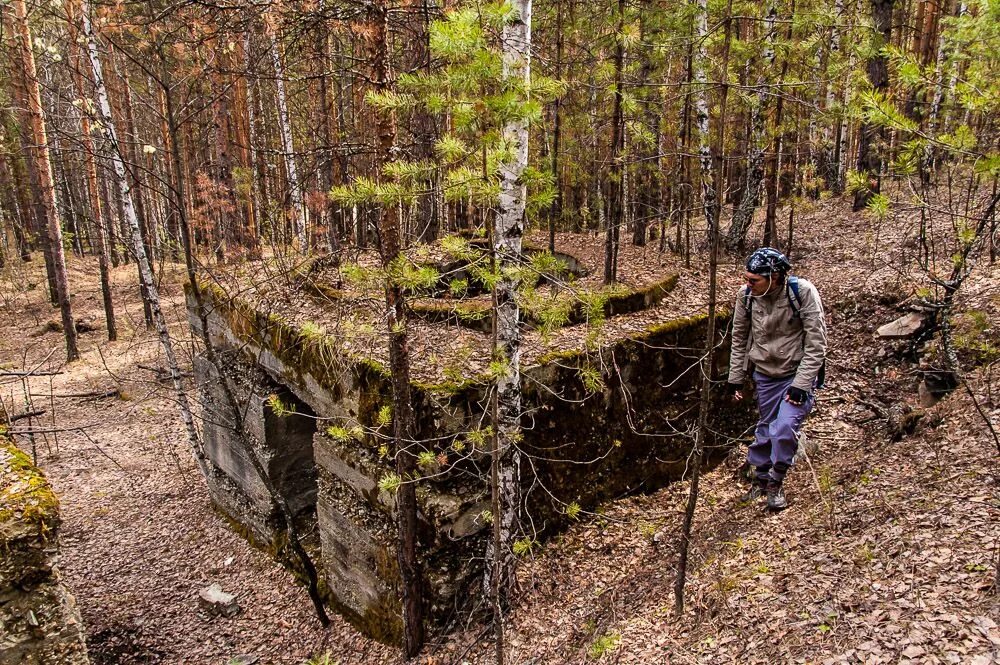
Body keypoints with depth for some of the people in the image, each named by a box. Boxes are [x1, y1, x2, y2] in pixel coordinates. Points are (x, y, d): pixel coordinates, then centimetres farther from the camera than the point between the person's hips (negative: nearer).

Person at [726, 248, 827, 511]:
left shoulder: (803, 292, -21)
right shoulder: (746, 295, -10)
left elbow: (816, 344, -17)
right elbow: (739, 338, 5)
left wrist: (801, 384, -20)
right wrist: (735, 377, 7)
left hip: (798, 373, -4)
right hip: (765, 374, 4)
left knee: (784, 428, -17)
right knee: (765, 429, 13)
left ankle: (776, 483, 4)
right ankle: (760, 479, 33)